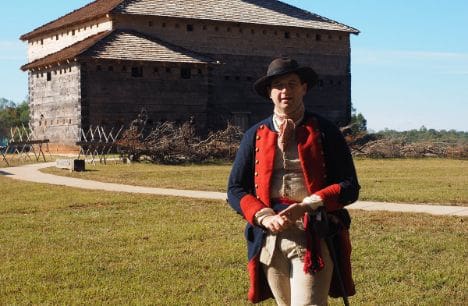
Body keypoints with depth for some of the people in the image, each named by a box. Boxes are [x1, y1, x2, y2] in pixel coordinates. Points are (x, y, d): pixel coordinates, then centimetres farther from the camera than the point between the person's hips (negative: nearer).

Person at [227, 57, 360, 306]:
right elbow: (235, 190, 8)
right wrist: (264, 217, -10)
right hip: (270, 239, 3)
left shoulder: (324, 131, 3)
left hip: (314, 237, -3)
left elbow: (350, 187, -1)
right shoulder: (255, 135, 10)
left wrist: (307, 205, -16)